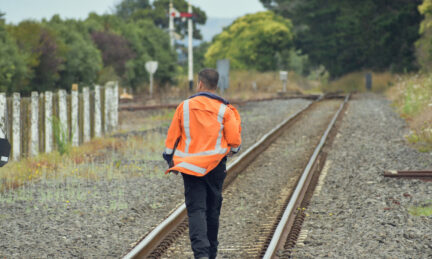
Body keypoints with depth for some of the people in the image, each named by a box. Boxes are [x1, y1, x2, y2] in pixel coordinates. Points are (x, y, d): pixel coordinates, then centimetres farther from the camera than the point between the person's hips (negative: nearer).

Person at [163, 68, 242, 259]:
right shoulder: (224, 110, -5)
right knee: (212, 209, 14)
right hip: (215, 165, 1)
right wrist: (233, 149, 18)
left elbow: (172, 136, 2)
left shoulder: (185, 107, -2)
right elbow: (235, 141, -5)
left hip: (189, 165, -1)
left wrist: (169, 158, 16)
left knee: (196, 209, -4)